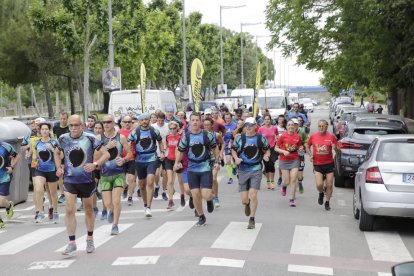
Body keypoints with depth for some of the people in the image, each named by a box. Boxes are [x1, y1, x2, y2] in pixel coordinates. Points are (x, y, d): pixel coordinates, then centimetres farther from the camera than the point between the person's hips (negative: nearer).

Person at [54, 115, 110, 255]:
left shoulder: (90, 138, -10)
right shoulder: (63, 139, -1)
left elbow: (106, 154, -9)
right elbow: (57, 153, 19)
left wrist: (95, 164, -26)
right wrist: (59, 167, 3)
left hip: (87, 179, -1)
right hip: (69, 180, 1)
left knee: (88, 210, 14)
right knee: (69, 210, -11)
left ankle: (90, 239, 32)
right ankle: (72, 243, -6)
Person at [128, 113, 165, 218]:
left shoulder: (154, 131, 1)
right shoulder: (135, 132, -2)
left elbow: (160, 141, 16)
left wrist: (162, 152, 4)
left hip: (152, 159, -1)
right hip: (139, 161, 2)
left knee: (150, 182, -17)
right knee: (142, 184, 12)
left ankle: (148, 207, -16)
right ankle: (145, 204, 33)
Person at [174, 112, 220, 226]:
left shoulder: (207, 135, -5)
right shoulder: (186, 137, -2)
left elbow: (215, 148, 8)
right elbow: (180, 151, 7)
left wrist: (217, 162, 2)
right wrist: (177, 162, -9)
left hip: (205, 168, -2)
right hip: (192, 169, 2)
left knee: (206, 195, -13)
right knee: (195, 195, 2)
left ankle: (210, 200, 26)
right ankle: (201, 217, 21)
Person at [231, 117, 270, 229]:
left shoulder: (261, 138, 0)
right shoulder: (239, 138, 1)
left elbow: (267, 150, 9)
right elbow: (233, 150, 11)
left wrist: (266, 156, -12)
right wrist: (236, 158, -9)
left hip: (256, 169, -1)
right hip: (243, 170, 2)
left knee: (253, 194, -13)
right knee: (244, 198, 2)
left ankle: (252, 219, 3)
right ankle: (247, 204, 42)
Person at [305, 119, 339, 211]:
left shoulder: (331, 137, -2)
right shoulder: (313, 136, 0)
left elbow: (338, 151, 3)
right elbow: (307, 146, 16)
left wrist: (335, 148, -20)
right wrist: (310, 155, 1)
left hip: (329, 164, 0)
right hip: (317, 165, 0)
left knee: (329, 185, 3)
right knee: (319, 184, -12)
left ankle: (327, 202, 24)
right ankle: (321, 193, 25)